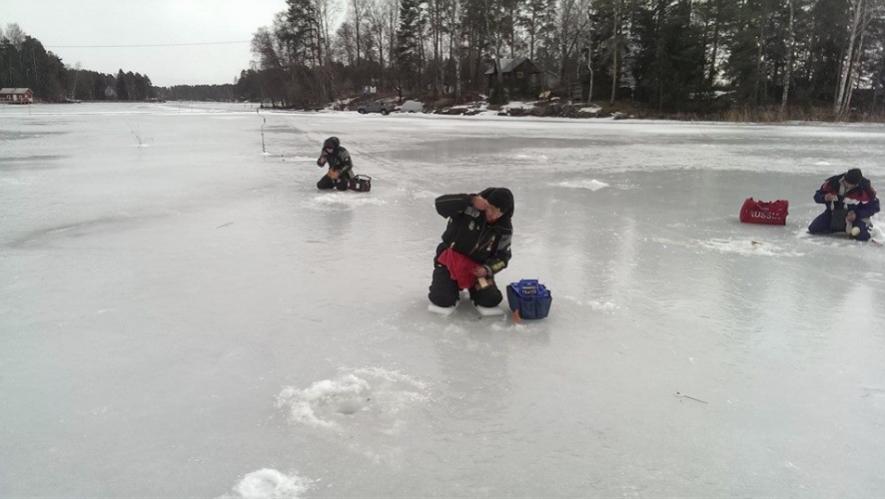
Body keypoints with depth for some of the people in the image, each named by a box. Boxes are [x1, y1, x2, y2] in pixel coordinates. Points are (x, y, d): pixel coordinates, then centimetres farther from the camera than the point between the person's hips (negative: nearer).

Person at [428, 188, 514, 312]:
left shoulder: (504, 228, -9)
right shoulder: (469, 208, -23)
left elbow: (502, 256, 0)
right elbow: (440, 204, -36)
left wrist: (487, 269, -19)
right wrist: (471, 201, -45)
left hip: (477, 266, 3)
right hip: (449, 260, -3)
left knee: (491, 300, -15)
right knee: (443, 300, -20)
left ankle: (474, 287, 19)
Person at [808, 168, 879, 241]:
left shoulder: (864, 188, -20)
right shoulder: (833, 182, -17)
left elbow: (874, 207, -13)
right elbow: (817, 196, -6)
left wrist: (857, 214, -26)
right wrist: (825, 198, -30)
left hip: (856, 216, -3)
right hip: (834, 215, 3)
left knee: (862, 236, -29)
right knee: (813, 229, -14)